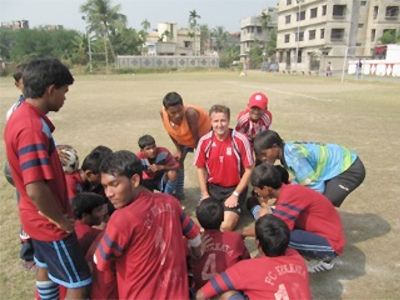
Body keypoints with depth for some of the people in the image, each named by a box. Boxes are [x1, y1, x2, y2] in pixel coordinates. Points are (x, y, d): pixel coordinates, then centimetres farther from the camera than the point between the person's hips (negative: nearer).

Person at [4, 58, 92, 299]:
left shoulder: (21, 116, 2)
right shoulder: (32, 127, -28)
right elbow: (35, 189, -33)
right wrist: (61, 220, -18)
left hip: (40, 217, 9)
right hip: (48, 222, -9)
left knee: (46, 268, 27)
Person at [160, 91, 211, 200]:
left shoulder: (190, 113, -44)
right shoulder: (163, 112, -28)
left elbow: (196, 136, -30)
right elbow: (170, 131, -10)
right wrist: (178, 149, -5)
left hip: (203, 133, -5)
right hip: (183, 138, 6)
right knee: (177, 160, 11)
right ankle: (179, 192, 26)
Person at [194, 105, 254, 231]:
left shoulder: (241, 140, -17)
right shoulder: (204, 141, -8)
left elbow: (249, 170, -10)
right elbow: (201, 168, 5)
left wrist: (235, 195, -12)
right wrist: (205, 193, -3)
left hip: (234, 188, -3)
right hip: (212, 187, 3)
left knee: (226, 226, -17)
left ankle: (233, 211, 16)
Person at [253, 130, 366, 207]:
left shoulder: (294, 157, -31)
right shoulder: (288, 150, -3)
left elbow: (316, 187, -27)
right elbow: (303, 178, 8)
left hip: (350, 169, -9)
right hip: (336, 166, 9)